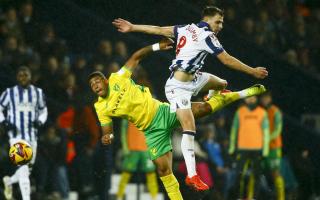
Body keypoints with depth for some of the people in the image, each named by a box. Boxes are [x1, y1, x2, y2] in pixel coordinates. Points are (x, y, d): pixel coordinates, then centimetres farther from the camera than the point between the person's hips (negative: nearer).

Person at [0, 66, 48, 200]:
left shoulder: (38, 93, 9)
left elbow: (43, 111, 18)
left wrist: (40, 121, -4)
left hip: (32, 135, 4)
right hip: (16, 134, -4)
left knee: (27, 168, 10)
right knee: (23, 168, -16)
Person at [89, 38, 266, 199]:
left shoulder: (117, 78, -6)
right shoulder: (101, 108, -2)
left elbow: (136, 57, 4)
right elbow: (107, 131, 5)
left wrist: (156, 47, -5)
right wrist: (107, 137, -19)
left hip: (161, 111, -1)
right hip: (152, 131, 1)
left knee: (204, 108, -6)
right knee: (163, 169, -8)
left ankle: (244, 93, 10)